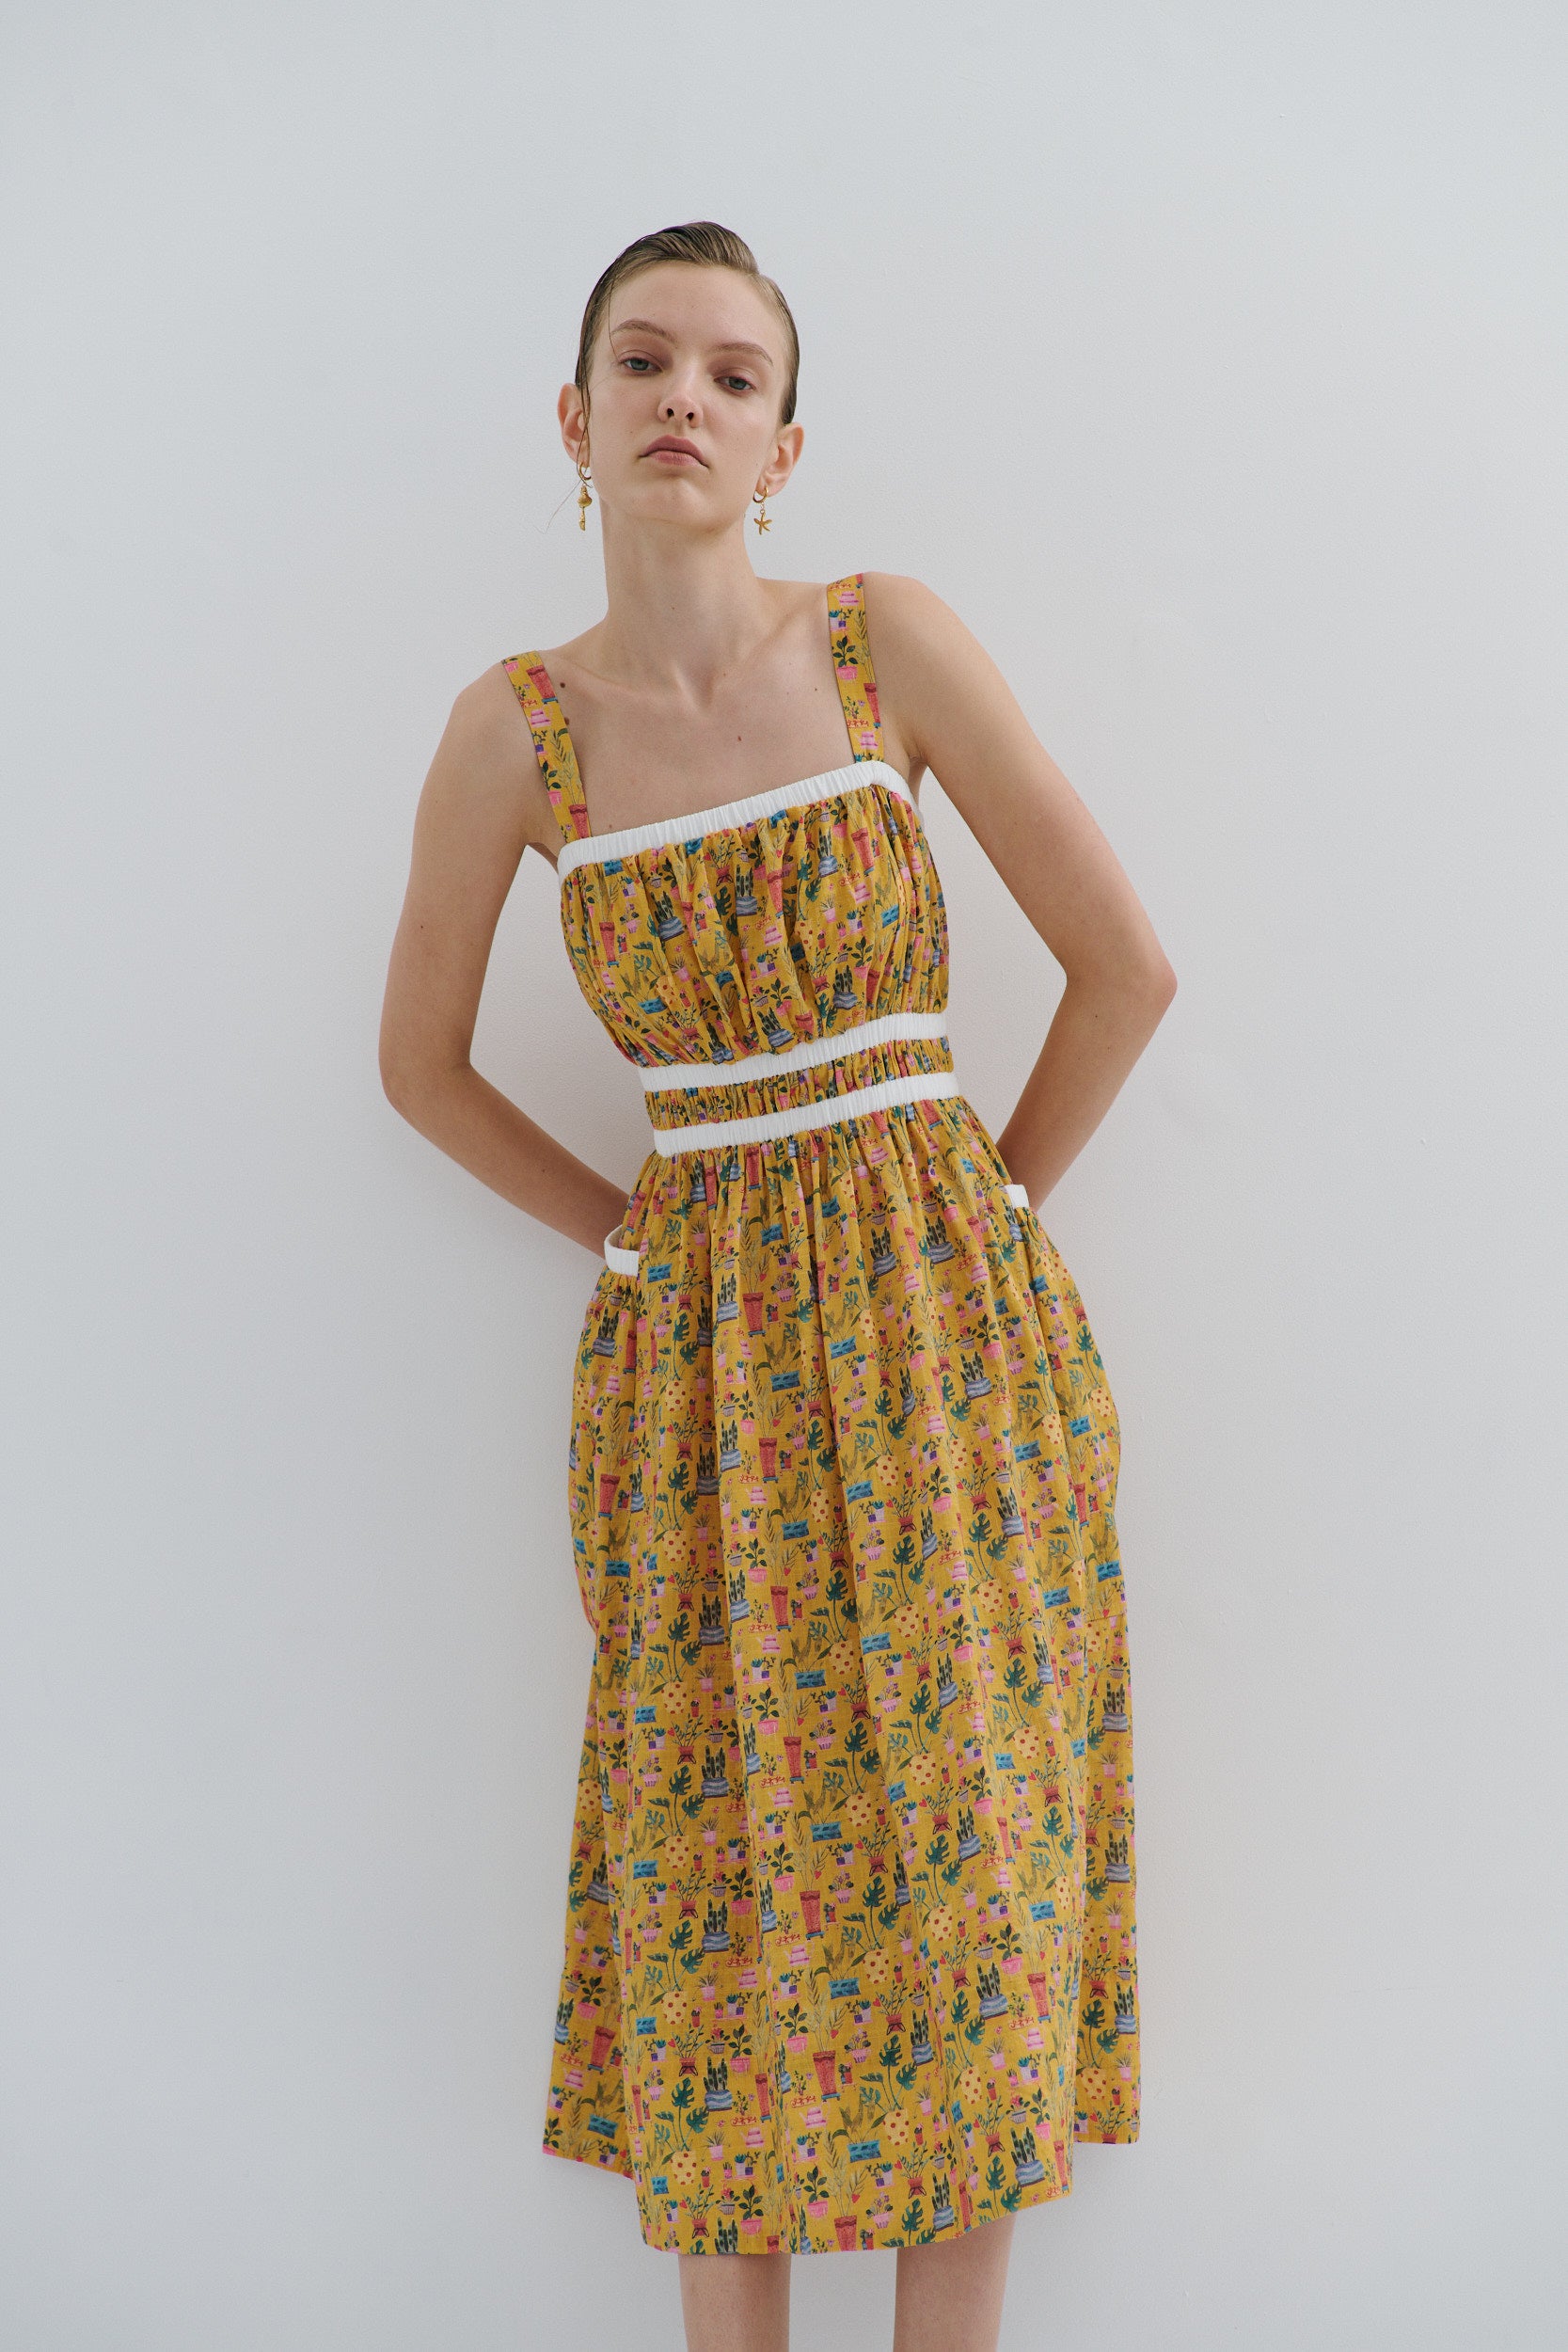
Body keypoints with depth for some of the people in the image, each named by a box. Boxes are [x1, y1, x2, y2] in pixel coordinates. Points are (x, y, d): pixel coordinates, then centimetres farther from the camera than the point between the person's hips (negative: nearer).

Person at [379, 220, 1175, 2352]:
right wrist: (629, 1234, 7)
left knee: (967, 1853, 6)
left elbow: (1128, 962, 0)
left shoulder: (891, 639, -5)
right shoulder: (515, 728, -1)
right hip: (699, 1366, 1)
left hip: (951, 1335, 0)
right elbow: (421, 1062, 11)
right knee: (729, 1878, 7)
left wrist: (976, 1212, 3)